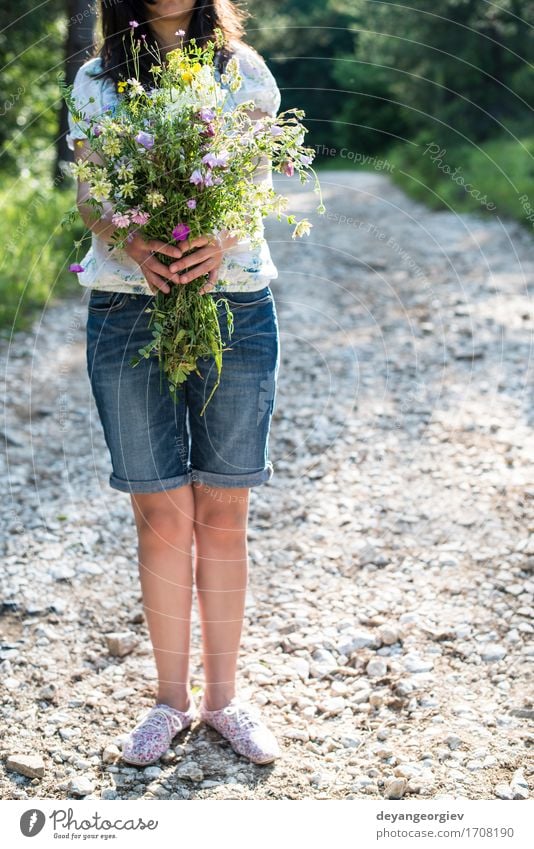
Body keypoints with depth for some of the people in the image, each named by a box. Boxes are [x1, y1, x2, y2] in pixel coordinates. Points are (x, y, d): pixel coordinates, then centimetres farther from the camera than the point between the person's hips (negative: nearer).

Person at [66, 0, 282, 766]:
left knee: (223, 517, 5)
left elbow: (260, 185, 6)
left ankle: (223, 695, 20)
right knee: (162, 518, 2)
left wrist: (222, 242, -16)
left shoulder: (243, 69, 9)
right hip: (127, 312, 0)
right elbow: (86, 195, 8)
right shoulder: (96, 80, 10)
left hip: (236, 308, 0)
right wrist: (130, 241, -15)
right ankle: (171, 698, 19)